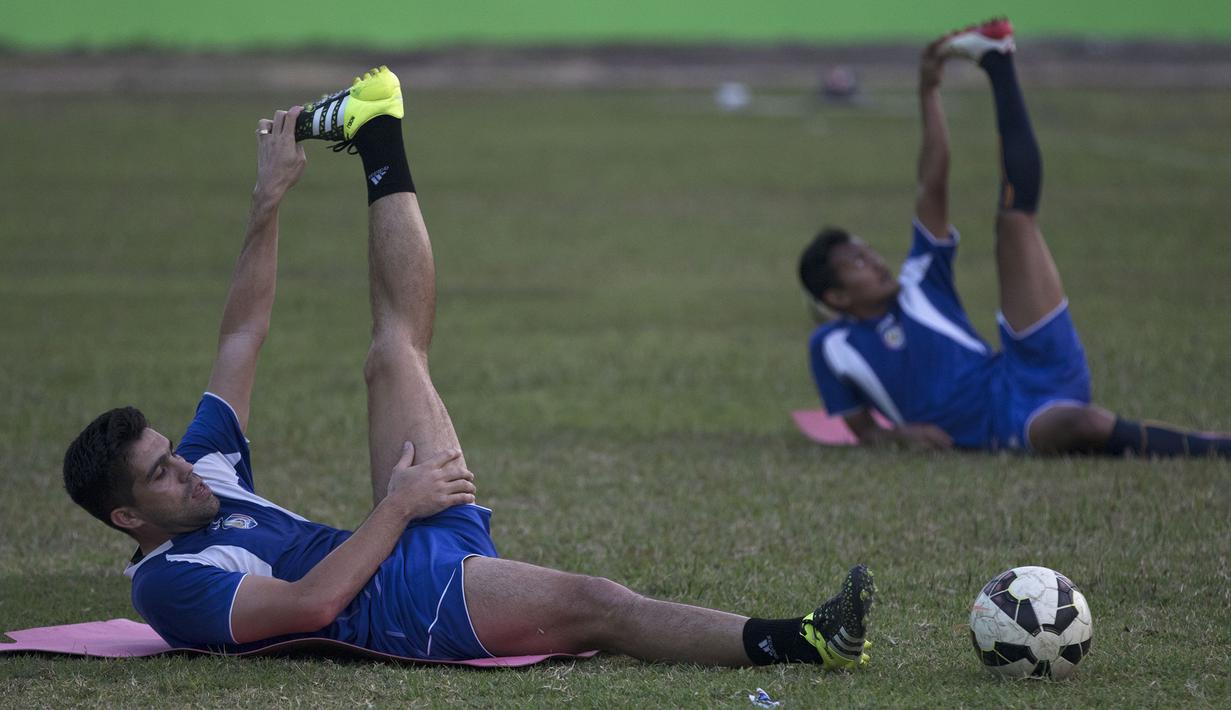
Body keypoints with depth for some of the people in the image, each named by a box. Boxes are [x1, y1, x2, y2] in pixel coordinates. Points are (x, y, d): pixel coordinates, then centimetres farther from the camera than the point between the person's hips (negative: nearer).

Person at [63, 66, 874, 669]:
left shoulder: (195, 470, 16)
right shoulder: (169, 584, -10)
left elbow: (243, 338, 20)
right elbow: (311, 601, -23)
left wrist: (269, 200, 16)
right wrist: (400, 504, -14)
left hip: (421, 547, 10)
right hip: (405, 602, -10)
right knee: (594, 605, -33)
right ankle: (795, 644, -45)